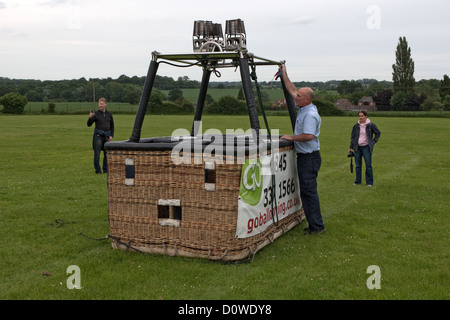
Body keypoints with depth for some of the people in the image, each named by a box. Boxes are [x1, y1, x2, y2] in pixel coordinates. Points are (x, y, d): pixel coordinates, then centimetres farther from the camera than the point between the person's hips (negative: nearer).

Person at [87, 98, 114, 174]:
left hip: (107, 135, 3)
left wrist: (111, 135, 5)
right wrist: (90, 117, -22)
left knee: (107, 153, 5)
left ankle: (105, 169, 17)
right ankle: (98, 170, 7)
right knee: (97, 153, -3)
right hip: (98, 135, -3)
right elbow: (89, 124, -3)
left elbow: (112, 126, 16)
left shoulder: (109, 114, 9)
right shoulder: (96, 114, 0)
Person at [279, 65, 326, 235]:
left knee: (309, 190, -8)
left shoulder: (310, 114, -18)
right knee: (305, 191, 13)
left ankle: (317, 226, -4)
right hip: (304, 157, 10)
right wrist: (284, 75, 23)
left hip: (309, 157, -10)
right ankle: (313, 224, 19)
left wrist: (292, 137, -17)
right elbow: (292, 90, 23)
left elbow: (309, 136, -29)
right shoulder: (304, 108, 10)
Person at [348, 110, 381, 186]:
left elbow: (378, 133, 9)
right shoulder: (356, 126, 4)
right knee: (357, 165, 8)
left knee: (368, 165, -4)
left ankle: (369, 182, 4)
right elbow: (352, 137, 11)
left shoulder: (371, 125, -4)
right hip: (357, 147, 3)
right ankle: (358, 181, 19)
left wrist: (373, 142, 0)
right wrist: (351, 147, 7)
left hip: (366, 147, -3)